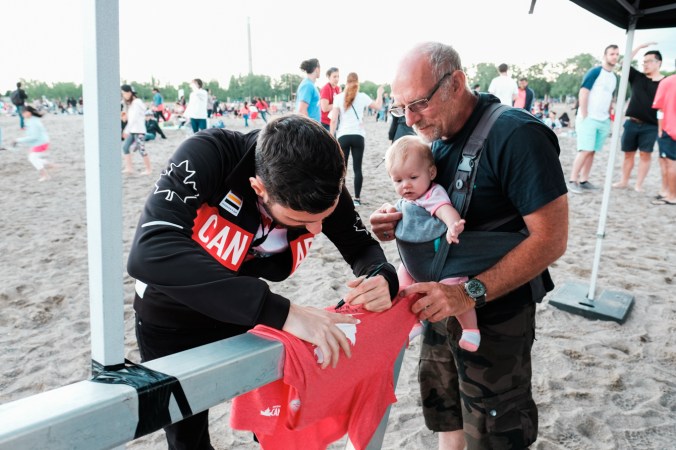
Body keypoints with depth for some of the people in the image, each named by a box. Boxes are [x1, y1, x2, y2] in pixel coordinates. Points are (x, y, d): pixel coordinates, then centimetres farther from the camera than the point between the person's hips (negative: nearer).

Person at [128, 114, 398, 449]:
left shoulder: (323, 184, -21)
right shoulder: (207, 156, -35)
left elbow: (362, 246, -7)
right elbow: (149, 253, -48)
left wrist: (383, 278, -31)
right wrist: (281, 311, -52)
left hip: (245, 317, 3)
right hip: (171, 322, -2)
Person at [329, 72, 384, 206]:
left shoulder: (339, 97, 2)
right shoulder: (362, 96, 2)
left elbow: (334, 120, -4)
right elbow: (378, 106, 12)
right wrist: (379, 93, 29)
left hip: (343, 136, 0)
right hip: (358, 136, 0)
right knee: (357, 169, 3)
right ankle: (357, 198, 4)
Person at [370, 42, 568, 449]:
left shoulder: (517, 135, -19)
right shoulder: (436, 138, 5)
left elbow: (551, 239, -21)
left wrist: (471, 293, -29)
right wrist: (399, 223, -6)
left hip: (495, 314, -7)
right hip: (441, 305, 7)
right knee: (444, 415, 19)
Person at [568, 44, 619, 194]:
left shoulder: (614, 78, 15)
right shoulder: (595, 72, -7)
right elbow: (583, 93, -13)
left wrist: (609, 118, 17)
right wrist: (584, 116, -17)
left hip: (603, 121, 7)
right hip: (589, 119, -7)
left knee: (592, 151, 6)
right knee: (585, 151, -12)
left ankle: (584, 181, 10)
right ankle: (572, 181, -6)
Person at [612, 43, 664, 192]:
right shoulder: (637, 77, 7)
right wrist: (640, 47, -1)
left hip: (650, 126, -3)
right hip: (632, 123, 3)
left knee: (645, 154, 0)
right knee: (629, 153, 10)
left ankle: (639, 184, 6)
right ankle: (624, 181, 21)